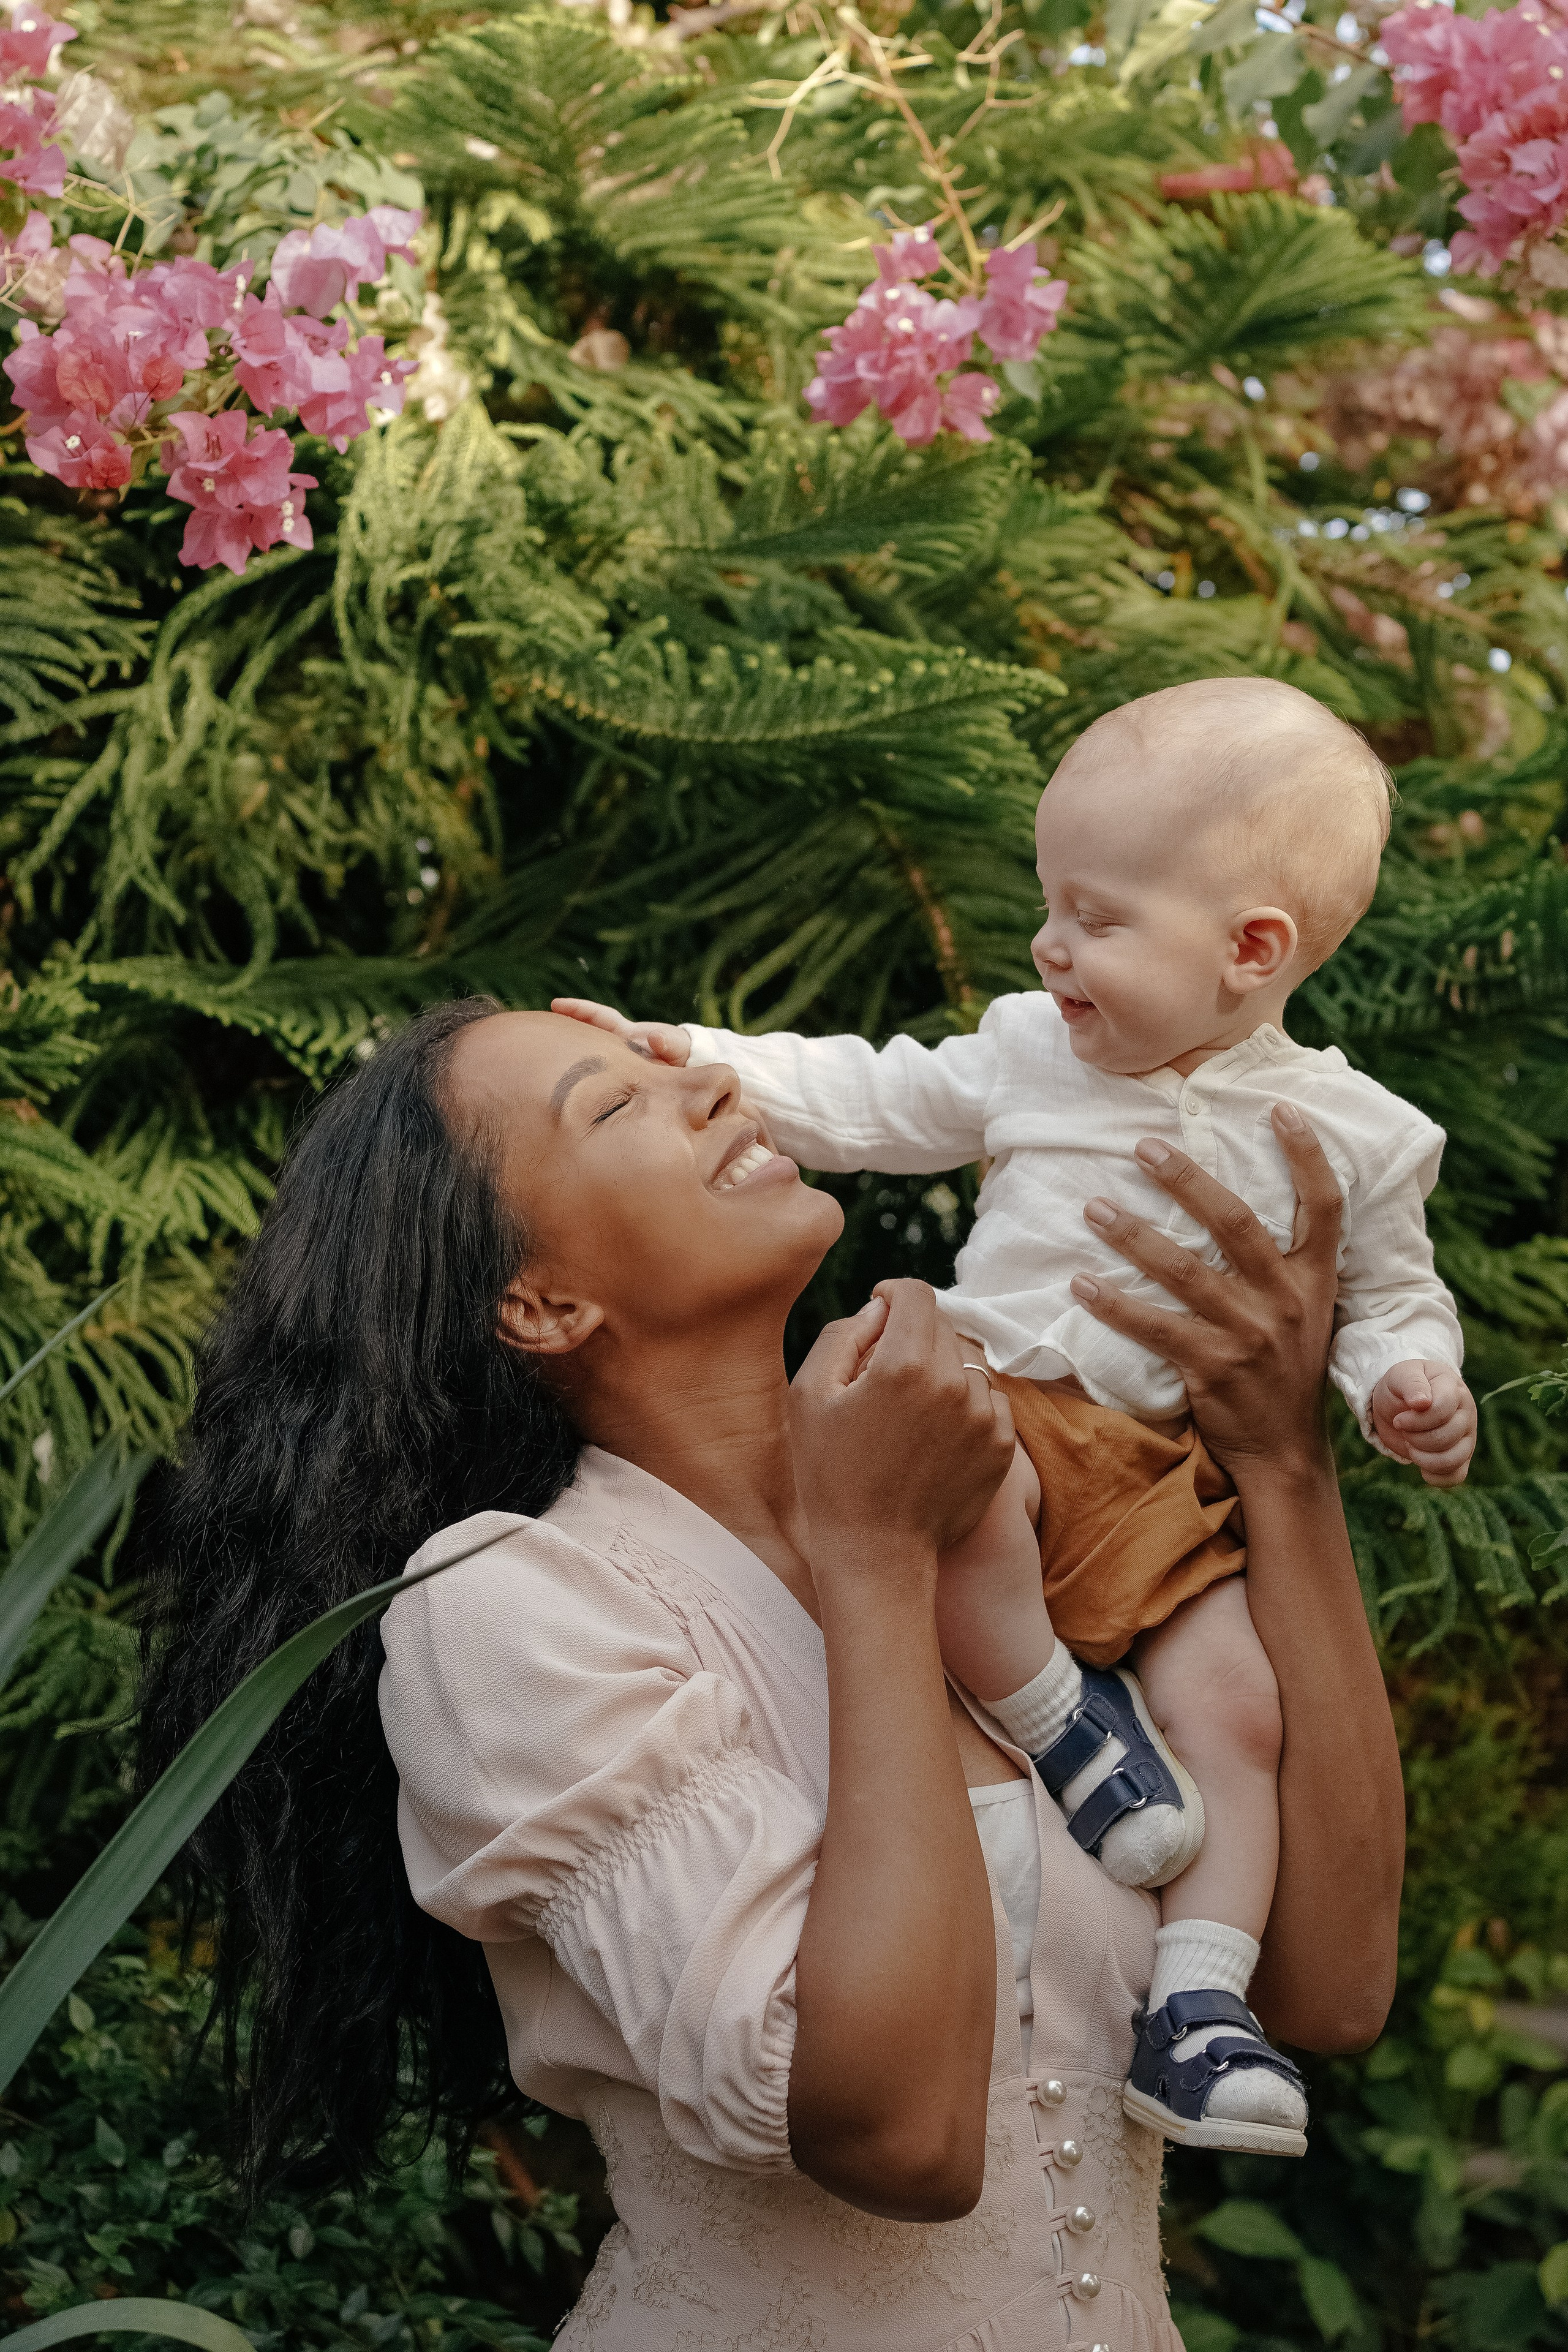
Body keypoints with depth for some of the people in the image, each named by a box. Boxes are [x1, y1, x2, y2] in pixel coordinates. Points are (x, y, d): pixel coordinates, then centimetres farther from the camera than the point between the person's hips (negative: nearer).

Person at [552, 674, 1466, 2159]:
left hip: (1180, 1481, 0)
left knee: (1238, 1706, -20)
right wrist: (695, 1062, 6)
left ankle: (1200, 2004, -12)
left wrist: (1407, 1386, -9)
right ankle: (1067, 1728, -18)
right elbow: (866, 1101, 16)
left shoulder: (1347, 1135, 4)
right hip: (1001, 1402, 0)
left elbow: (1391, 1295, 13)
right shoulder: (1033, 1053, 9)